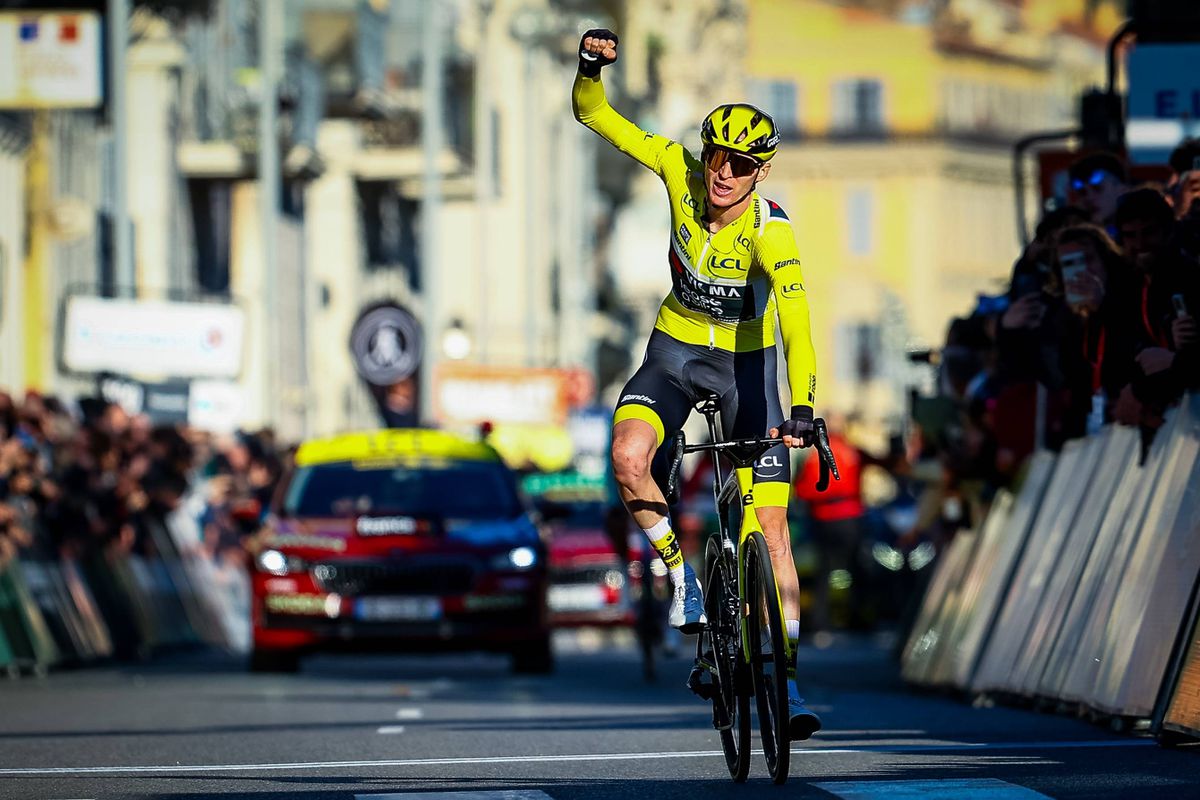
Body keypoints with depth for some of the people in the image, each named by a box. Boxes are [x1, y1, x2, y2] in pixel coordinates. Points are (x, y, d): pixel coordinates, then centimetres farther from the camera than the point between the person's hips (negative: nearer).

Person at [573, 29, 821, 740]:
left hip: (747, 362, -3)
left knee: (772, 528, -8)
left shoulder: (772, 232, -29)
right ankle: (681, 571, -4)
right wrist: (592, 66, -34)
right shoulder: (682, 171, -17)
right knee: (629, 459, -29)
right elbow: (595, 115, -13)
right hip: (676, 348, 3)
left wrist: (802, 408, -53)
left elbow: (797, 326, -40)